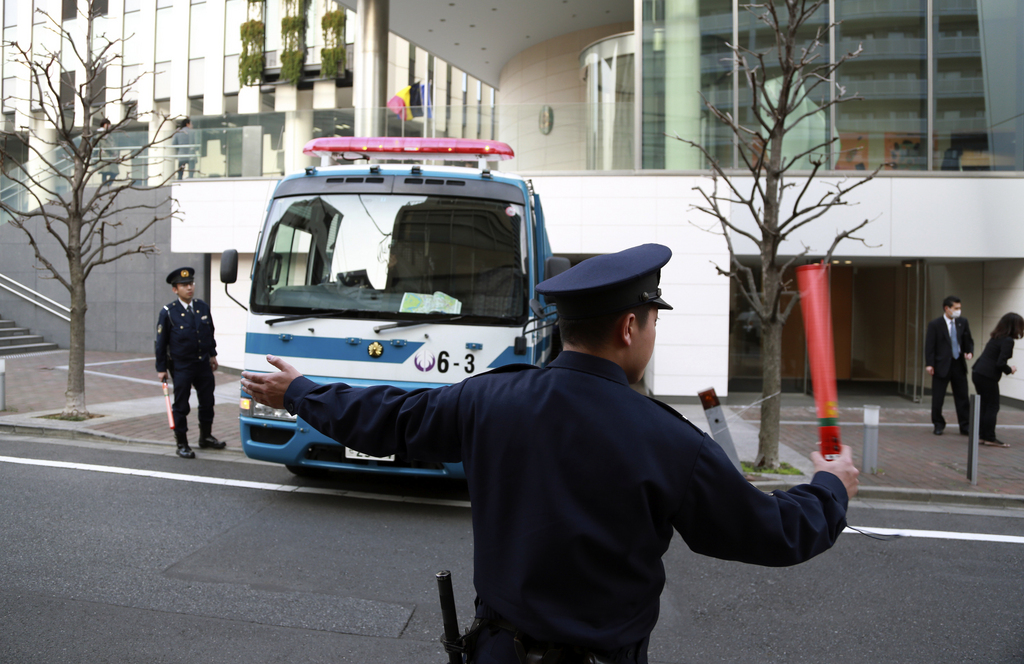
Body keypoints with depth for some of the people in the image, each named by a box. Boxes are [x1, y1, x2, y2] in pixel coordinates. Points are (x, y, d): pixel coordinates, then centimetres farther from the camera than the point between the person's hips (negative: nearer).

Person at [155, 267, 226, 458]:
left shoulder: (203, 307, 3)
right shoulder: (168, 313, -9)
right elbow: (161, 342, -5)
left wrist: (212, 355, 18)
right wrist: (161, 368, -4)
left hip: (203, 363, 5)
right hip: (181, 366, -4)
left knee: (207, 401, 14)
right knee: (181, 406, 2)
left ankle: (206, 437, 32)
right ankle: (182, 444, 14)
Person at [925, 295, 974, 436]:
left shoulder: (963, 322, 6)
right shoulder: (935, 325, -6)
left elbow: (968, 340, 13)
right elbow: (929, 346, -7)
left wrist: (970, 352, -7)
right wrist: (929, 364, -15)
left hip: (959, 365, 4)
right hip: (942, 366, -3)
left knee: (962, 397, 7)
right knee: (938, 398, 4)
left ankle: (965, 426, 17)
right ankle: (938, 425, 19)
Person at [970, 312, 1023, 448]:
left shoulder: (995, 337, 12)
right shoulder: (1008, 341, -14)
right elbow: (1000, 363, -20)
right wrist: (1010, 370, -3)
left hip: (977, 372, 9)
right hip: (988, 376, -9)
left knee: (984, 405, 16)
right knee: (992, 407, 0)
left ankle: (982, 434, 21)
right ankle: (989, 438, 4)